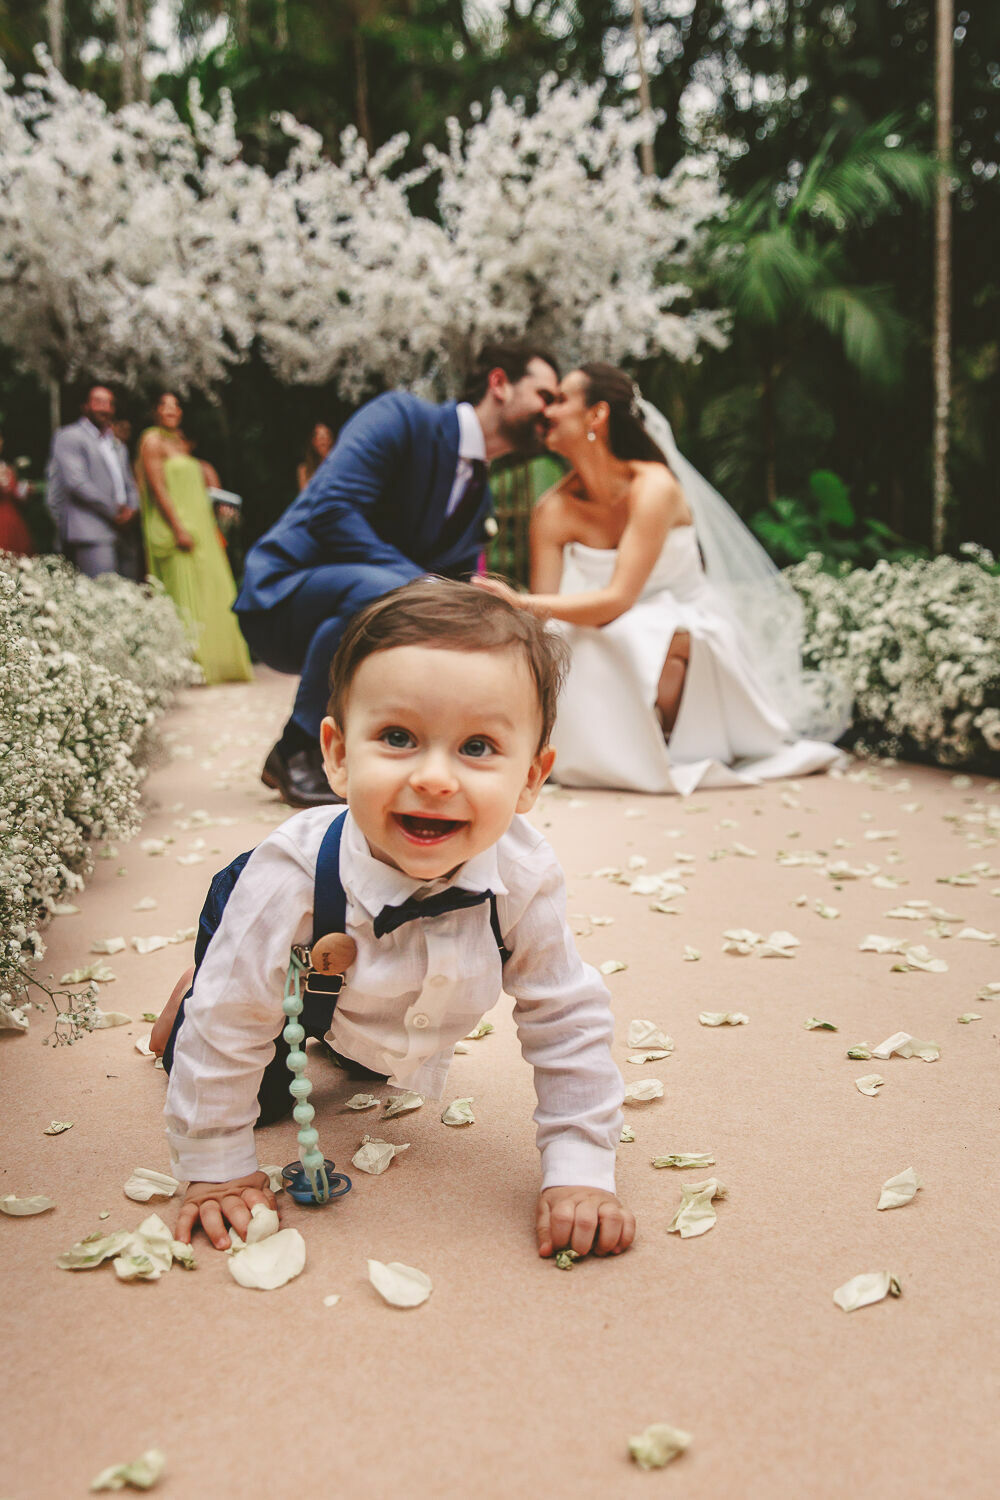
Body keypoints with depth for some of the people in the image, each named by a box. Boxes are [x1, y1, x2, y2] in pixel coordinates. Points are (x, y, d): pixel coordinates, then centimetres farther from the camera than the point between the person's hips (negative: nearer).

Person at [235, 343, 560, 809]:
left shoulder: (480, 494, 13)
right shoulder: (401, 416, -12)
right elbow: (331, 511, -25)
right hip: (282, 592, -8)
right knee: (380, 591, -37)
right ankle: (298, 753, -19)